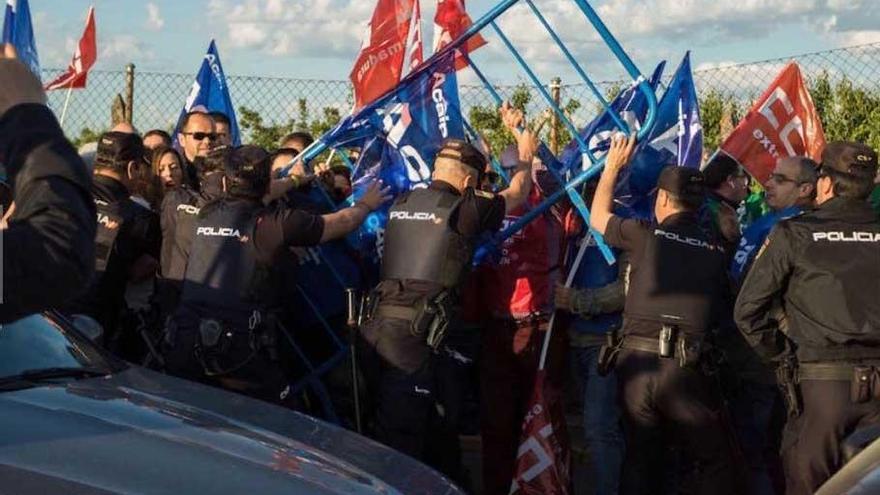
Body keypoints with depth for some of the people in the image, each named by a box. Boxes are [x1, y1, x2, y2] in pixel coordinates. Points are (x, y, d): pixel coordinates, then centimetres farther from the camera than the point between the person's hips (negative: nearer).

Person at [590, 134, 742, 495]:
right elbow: (719, 304, 9)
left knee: (640, 458, 14)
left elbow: (598, 217, 19)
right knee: (713, 463, 8)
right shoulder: (715, 252, 6)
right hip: (685, 368, -1)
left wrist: (612, 167, 30)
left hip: (636, 358, 1)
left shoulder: (646, 236, 2)